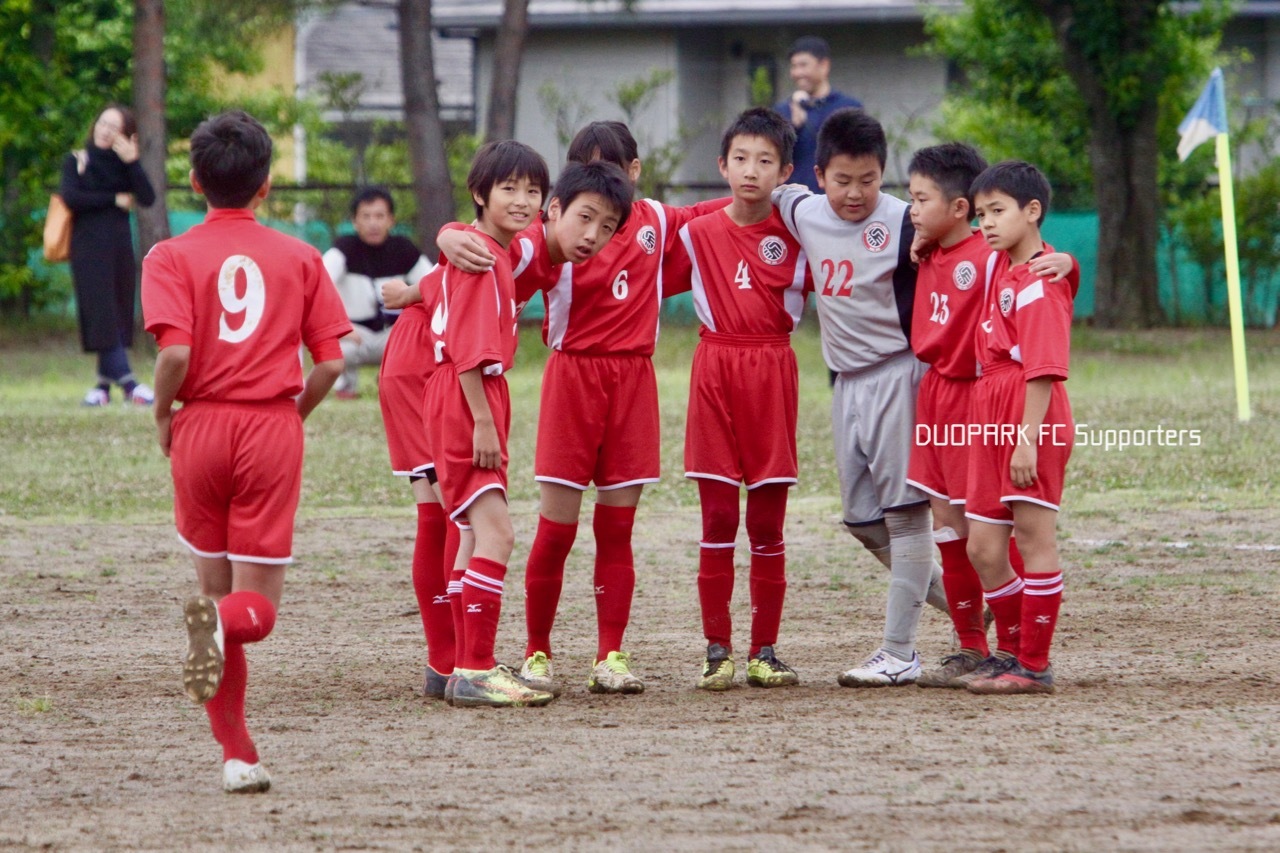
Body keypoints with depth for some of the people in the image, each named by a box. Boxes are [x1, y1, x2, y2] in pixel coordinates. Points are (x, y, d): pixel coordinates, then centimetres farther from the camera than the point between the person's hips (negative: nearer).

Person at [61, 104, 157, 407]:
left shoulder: (123, 165, 12)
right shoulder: (77, 161, 4)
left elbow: (148, 198, -2)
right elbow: (70, 197, -13)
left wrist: (132, 163, -12)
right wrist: (115, 200, -8)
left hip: (120, 249, 4)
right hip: (89, 248, -4)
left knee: (118, 316, 1)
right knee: (102, 314, -13)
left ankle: (105, 383, 5)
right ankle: (126, 381, -18)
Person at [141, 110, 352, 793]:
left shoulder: (172, 257, -1)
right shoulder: (299, 258, 5)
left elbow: (175, 353, -15)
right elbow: (331, 362, 0)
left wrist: (163, 413, 2)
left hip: (201, 428, 0)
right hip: (273, 429, 0)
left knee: (216, 589, 14)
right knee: (257, 606, 3)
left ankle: (237, 755, 8)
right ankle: (223, 622, -35)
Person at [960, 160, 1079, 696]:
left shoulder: (1041, 282, -13)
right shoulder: (1002, 267, 13)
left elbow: (1044, 369, -19)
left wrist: (1028, 438, -24)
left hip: (1032, 420, -9)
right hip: (992, 419, 9)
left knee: (1034, 537, -4)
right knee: (983, 549, 10)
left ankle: (1035, 665, 0)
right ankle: (1011, 650, 24)